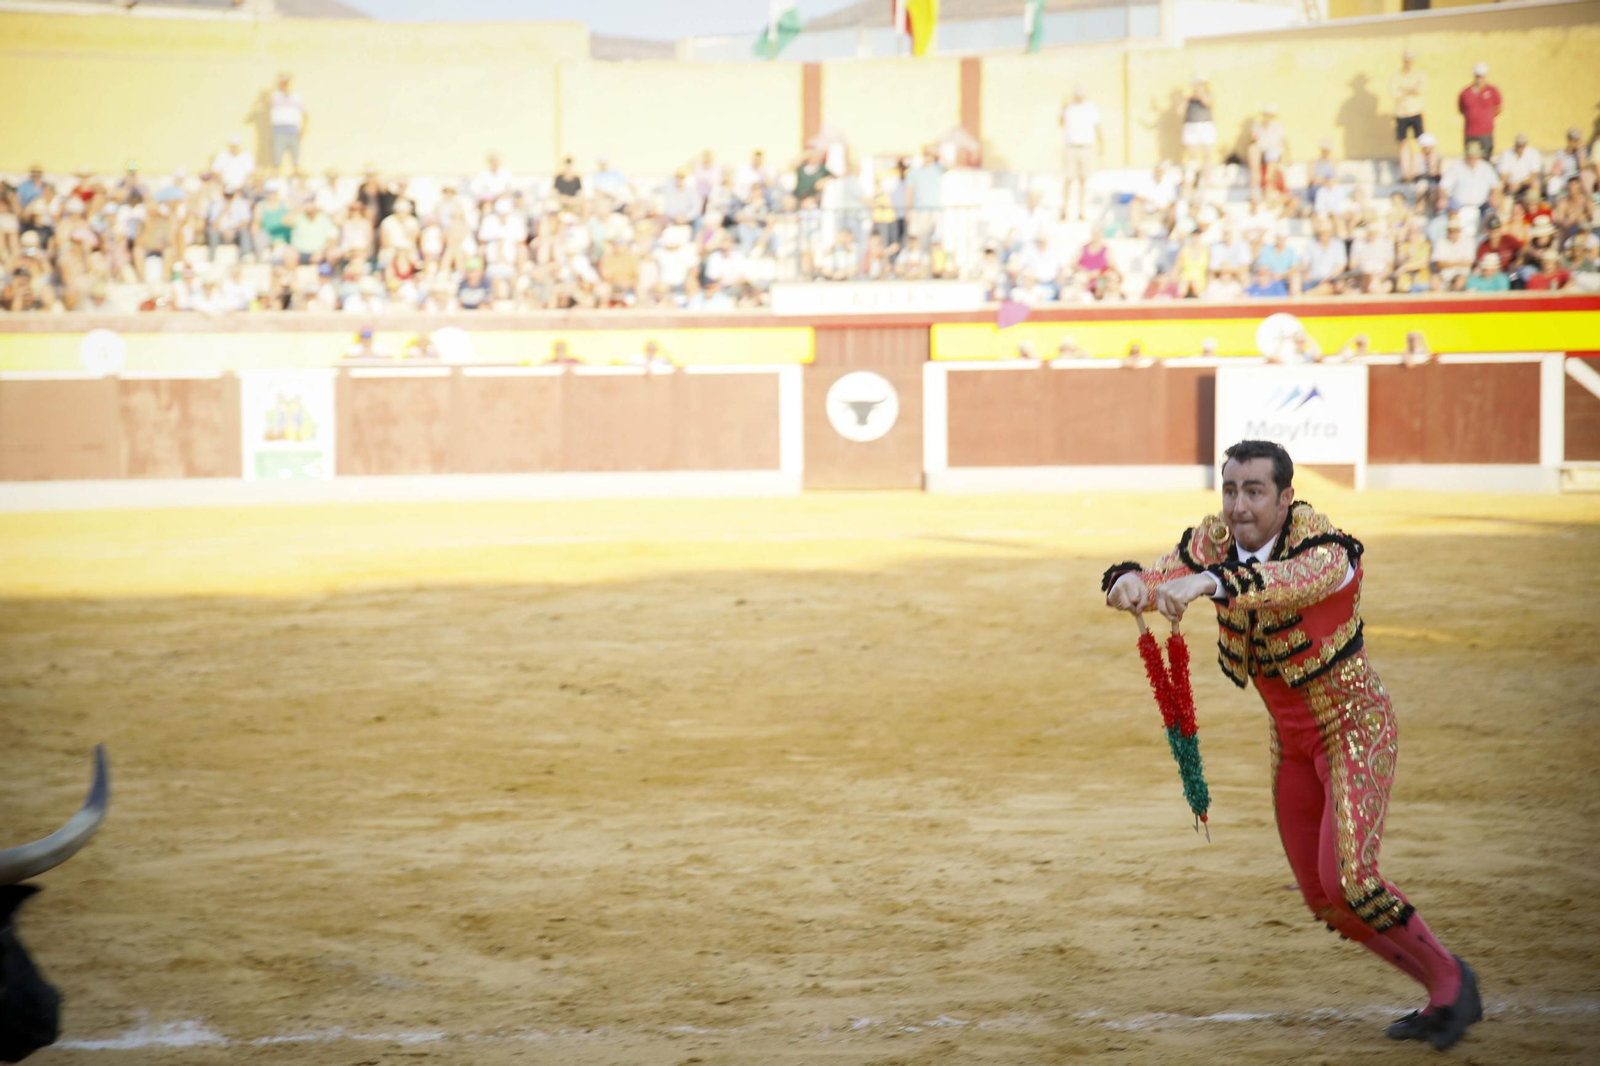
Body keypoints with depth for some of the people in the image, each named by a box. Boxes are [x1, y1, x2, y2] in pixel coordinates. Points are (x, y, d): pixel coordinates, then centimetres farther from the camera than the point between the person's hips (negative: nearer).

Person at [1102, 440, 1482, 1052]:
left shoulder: (1326, 546, -26)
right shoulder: (1215, 541, -8)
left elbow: (1294, 580, -49)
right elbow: (1158, 577, -20)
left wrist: (1207, 583, -65)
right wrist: (1132, 582, -46)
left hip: (1357, 726, -7)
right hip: (1291, 741, 7)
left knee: (1348, 881, -20)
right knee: (1324, 902, 9)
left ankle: (1450, 978, 4)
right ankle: (1443, 998, 27)